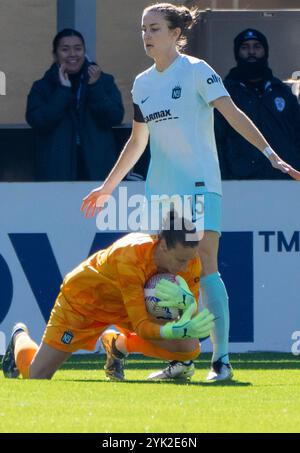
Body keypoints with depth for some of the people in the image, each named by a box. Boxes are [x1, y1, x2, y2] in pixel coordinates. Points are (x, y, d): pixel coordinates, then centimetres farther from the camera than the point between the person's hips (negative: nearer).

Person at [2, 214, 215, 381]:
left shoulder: (188, 261, -25)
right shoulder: (131, 258, -43)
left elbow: (193, 313, -19)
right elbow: (141, 326, -43)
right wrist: (178, 330, -62)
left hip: (129, 304, 5)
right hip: (83, 300, -5)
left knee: (189, 348, -15)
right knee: (37, 375, -1)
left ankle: (118, 345, 13)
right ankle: (20, 337, 38)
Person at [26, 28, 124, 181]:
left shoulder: (104, 81, 9)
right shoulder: (42, 87, 6)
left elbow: (115, 117, -3)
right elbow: (38, 121, -9)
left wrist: (95, 87, -14)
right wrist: (63, 90, -12)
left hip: (97, 168, 1)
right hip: (58, 171, -1)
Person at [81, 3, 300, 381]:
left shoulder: (196, 71, -5)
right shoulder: (142, 84, 13)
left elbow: (233, 115, -12)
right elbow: (137, 141, 24)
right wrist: (107, 187, 28)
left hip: (199, 185, -6)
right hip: (160, 190, 6)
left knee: (204, 265, -15)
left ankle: (221, 359, -16)